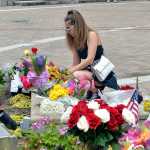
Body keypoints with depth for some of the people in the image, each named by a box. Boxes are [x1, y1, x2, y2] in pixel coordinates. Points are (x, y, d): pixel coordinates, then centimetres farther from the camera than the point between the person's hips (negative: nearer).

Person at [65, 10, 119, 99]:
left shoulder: (91, 35, -11)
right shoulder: (75, 40, 10)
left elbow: (89, 60, -21)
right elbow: (75, 64, 8)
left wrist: (71, 70, -22)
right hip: (89, 72, 7)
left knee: (77, 75, -32)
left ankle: (95, 93, -6)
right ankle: (91, 90, 3)